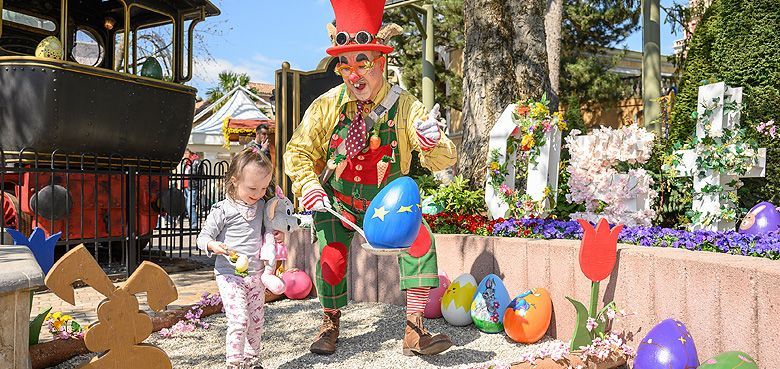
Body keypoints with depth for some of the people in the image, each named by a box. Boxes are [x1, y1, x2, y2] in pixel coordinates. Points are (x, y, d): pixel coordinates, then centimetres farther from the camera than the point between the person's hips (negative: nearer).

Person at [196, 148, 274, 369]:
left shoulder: (261, 206, 6)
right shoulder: (223, 210, -11)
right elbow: (203, 237, -6)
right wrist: (214, 246, -27)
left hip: (256, 274, 6)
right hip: (230, 274, -5)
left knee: (256, 322, 12)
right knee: (239, 320, -16)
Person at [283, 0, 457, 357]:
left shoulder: (404, 106, -17)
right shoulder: (327, 105, -14)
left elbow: (443, 160, -20)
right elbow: (297, 151, -4)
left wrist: (433, 143, -43)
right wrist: (307, 184, -23)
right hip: (335, 202, 1)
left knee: (421, 240, -20)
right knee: (331, 259, -12)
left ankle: (415, 331, -8)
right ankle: (330, 325, 19)